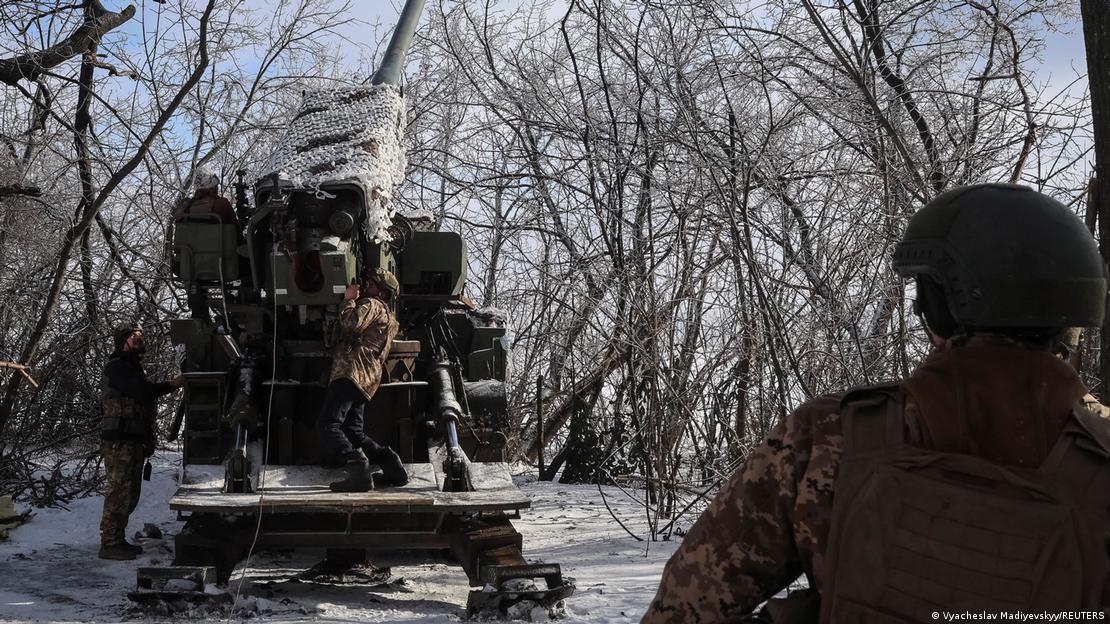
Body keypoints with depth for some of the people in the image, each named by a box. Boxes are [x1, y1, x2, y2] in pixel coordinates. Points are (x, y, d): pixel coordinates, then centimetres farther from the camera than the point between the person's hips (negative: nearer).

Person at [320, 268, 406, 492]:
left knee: (329, 425, -19)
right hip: (365, 380, 10)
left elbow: (351, 323, -17)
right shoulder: (388, 318, 34)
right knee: (353, 432, 8)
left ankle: (357, 467, -34)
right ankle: (391, 465, -3)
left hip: (352, 372, -10)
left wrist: (349, 299, 0)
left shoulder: (371, 305, 3)